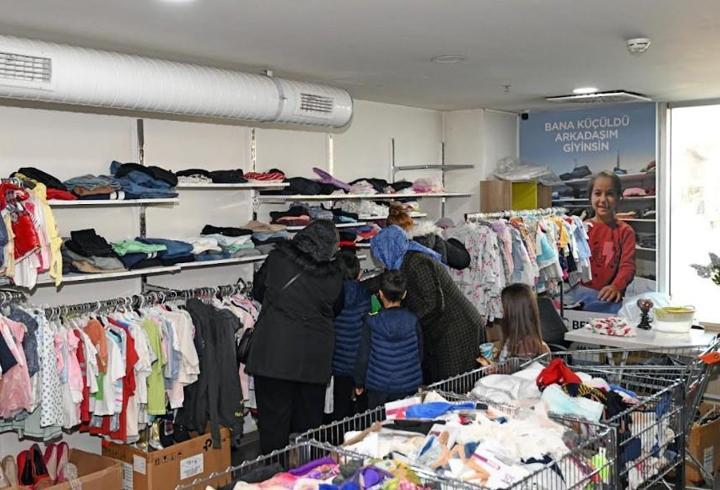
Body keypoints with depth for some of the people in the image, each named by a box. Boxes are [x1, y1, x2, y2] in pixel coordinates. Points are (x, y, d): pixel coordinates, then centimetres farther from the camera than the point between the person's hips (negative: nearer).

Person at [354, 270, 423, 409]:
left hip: (379, 389, -1)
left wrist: (359, 383, 9)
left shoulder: (372, 323, -11)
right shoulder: (412, 321, -7)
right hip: (409, 388, 1)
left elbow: (363, 356, -4)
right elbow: (419, 353, 4)